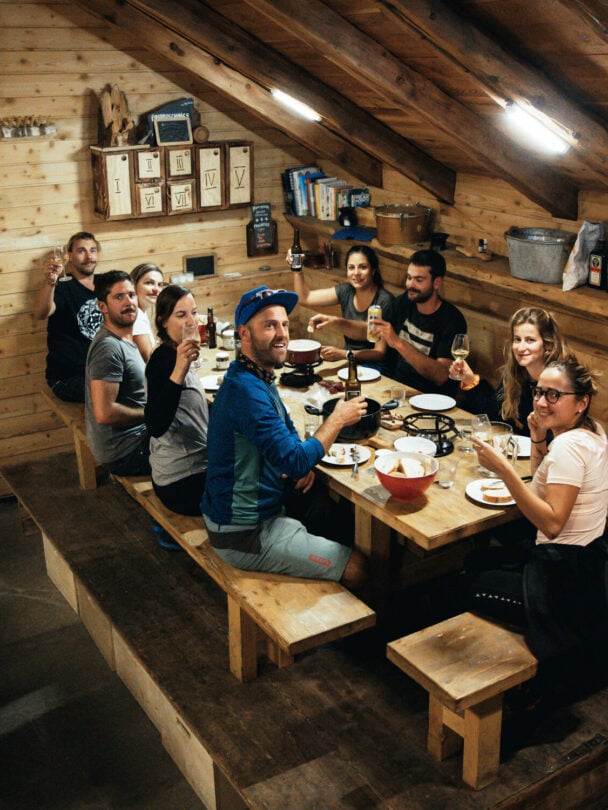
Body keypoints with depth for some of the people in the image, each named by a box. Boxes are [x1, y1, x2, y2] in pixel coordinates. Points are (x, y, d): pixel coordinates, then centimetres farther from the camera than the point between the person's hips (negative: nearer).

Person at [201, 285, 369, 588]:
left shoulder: (260, 379, 8)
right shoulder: (246, 391, -27)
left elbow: (288, 436, 16)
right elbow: (295, 462, -28)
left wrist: (303, 464, -7)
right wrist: (337, 420, -15)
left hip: (262, 509, 10)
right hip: (244, 535, -10)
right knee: (356, 567, -7)